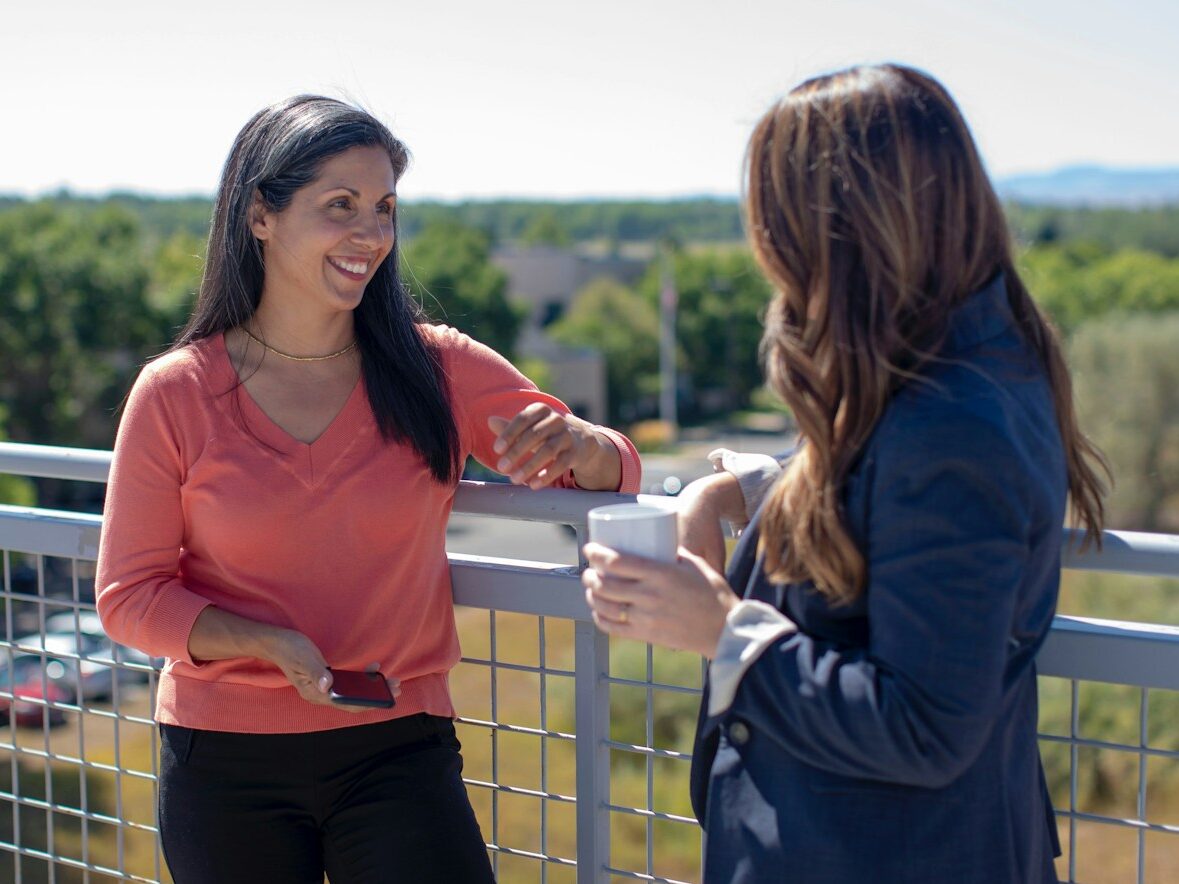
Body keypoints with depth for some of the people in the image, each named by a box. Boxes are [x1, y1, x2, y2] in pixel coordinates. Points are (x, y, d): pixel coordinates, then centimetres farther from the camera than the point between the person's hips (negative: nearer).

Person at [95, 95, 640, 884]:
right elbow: (131, 596, -2)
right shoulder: (174, 394, -6)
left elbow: (616, 472, 4)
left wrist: (574, 442, -20)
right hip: (225, 764, 0)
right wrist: (267, 642, -19)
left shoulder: (439, 370, -3)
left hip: (399, 751, 0)